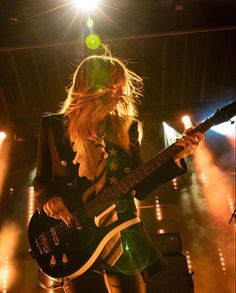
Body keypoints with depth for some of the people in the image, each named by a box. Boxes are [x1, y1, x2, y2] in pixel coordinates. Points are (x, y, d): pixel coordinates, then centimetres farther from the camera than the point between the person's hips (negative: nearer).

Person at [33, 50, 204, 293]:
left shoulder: (126, 127, 5)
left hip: (123, 236, 1)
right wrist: (48, 198, -14)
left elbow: (139, 188, 3)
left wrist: (175, 158, -8)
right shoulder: (53, 126, 2)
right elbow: (41, 179, 8)